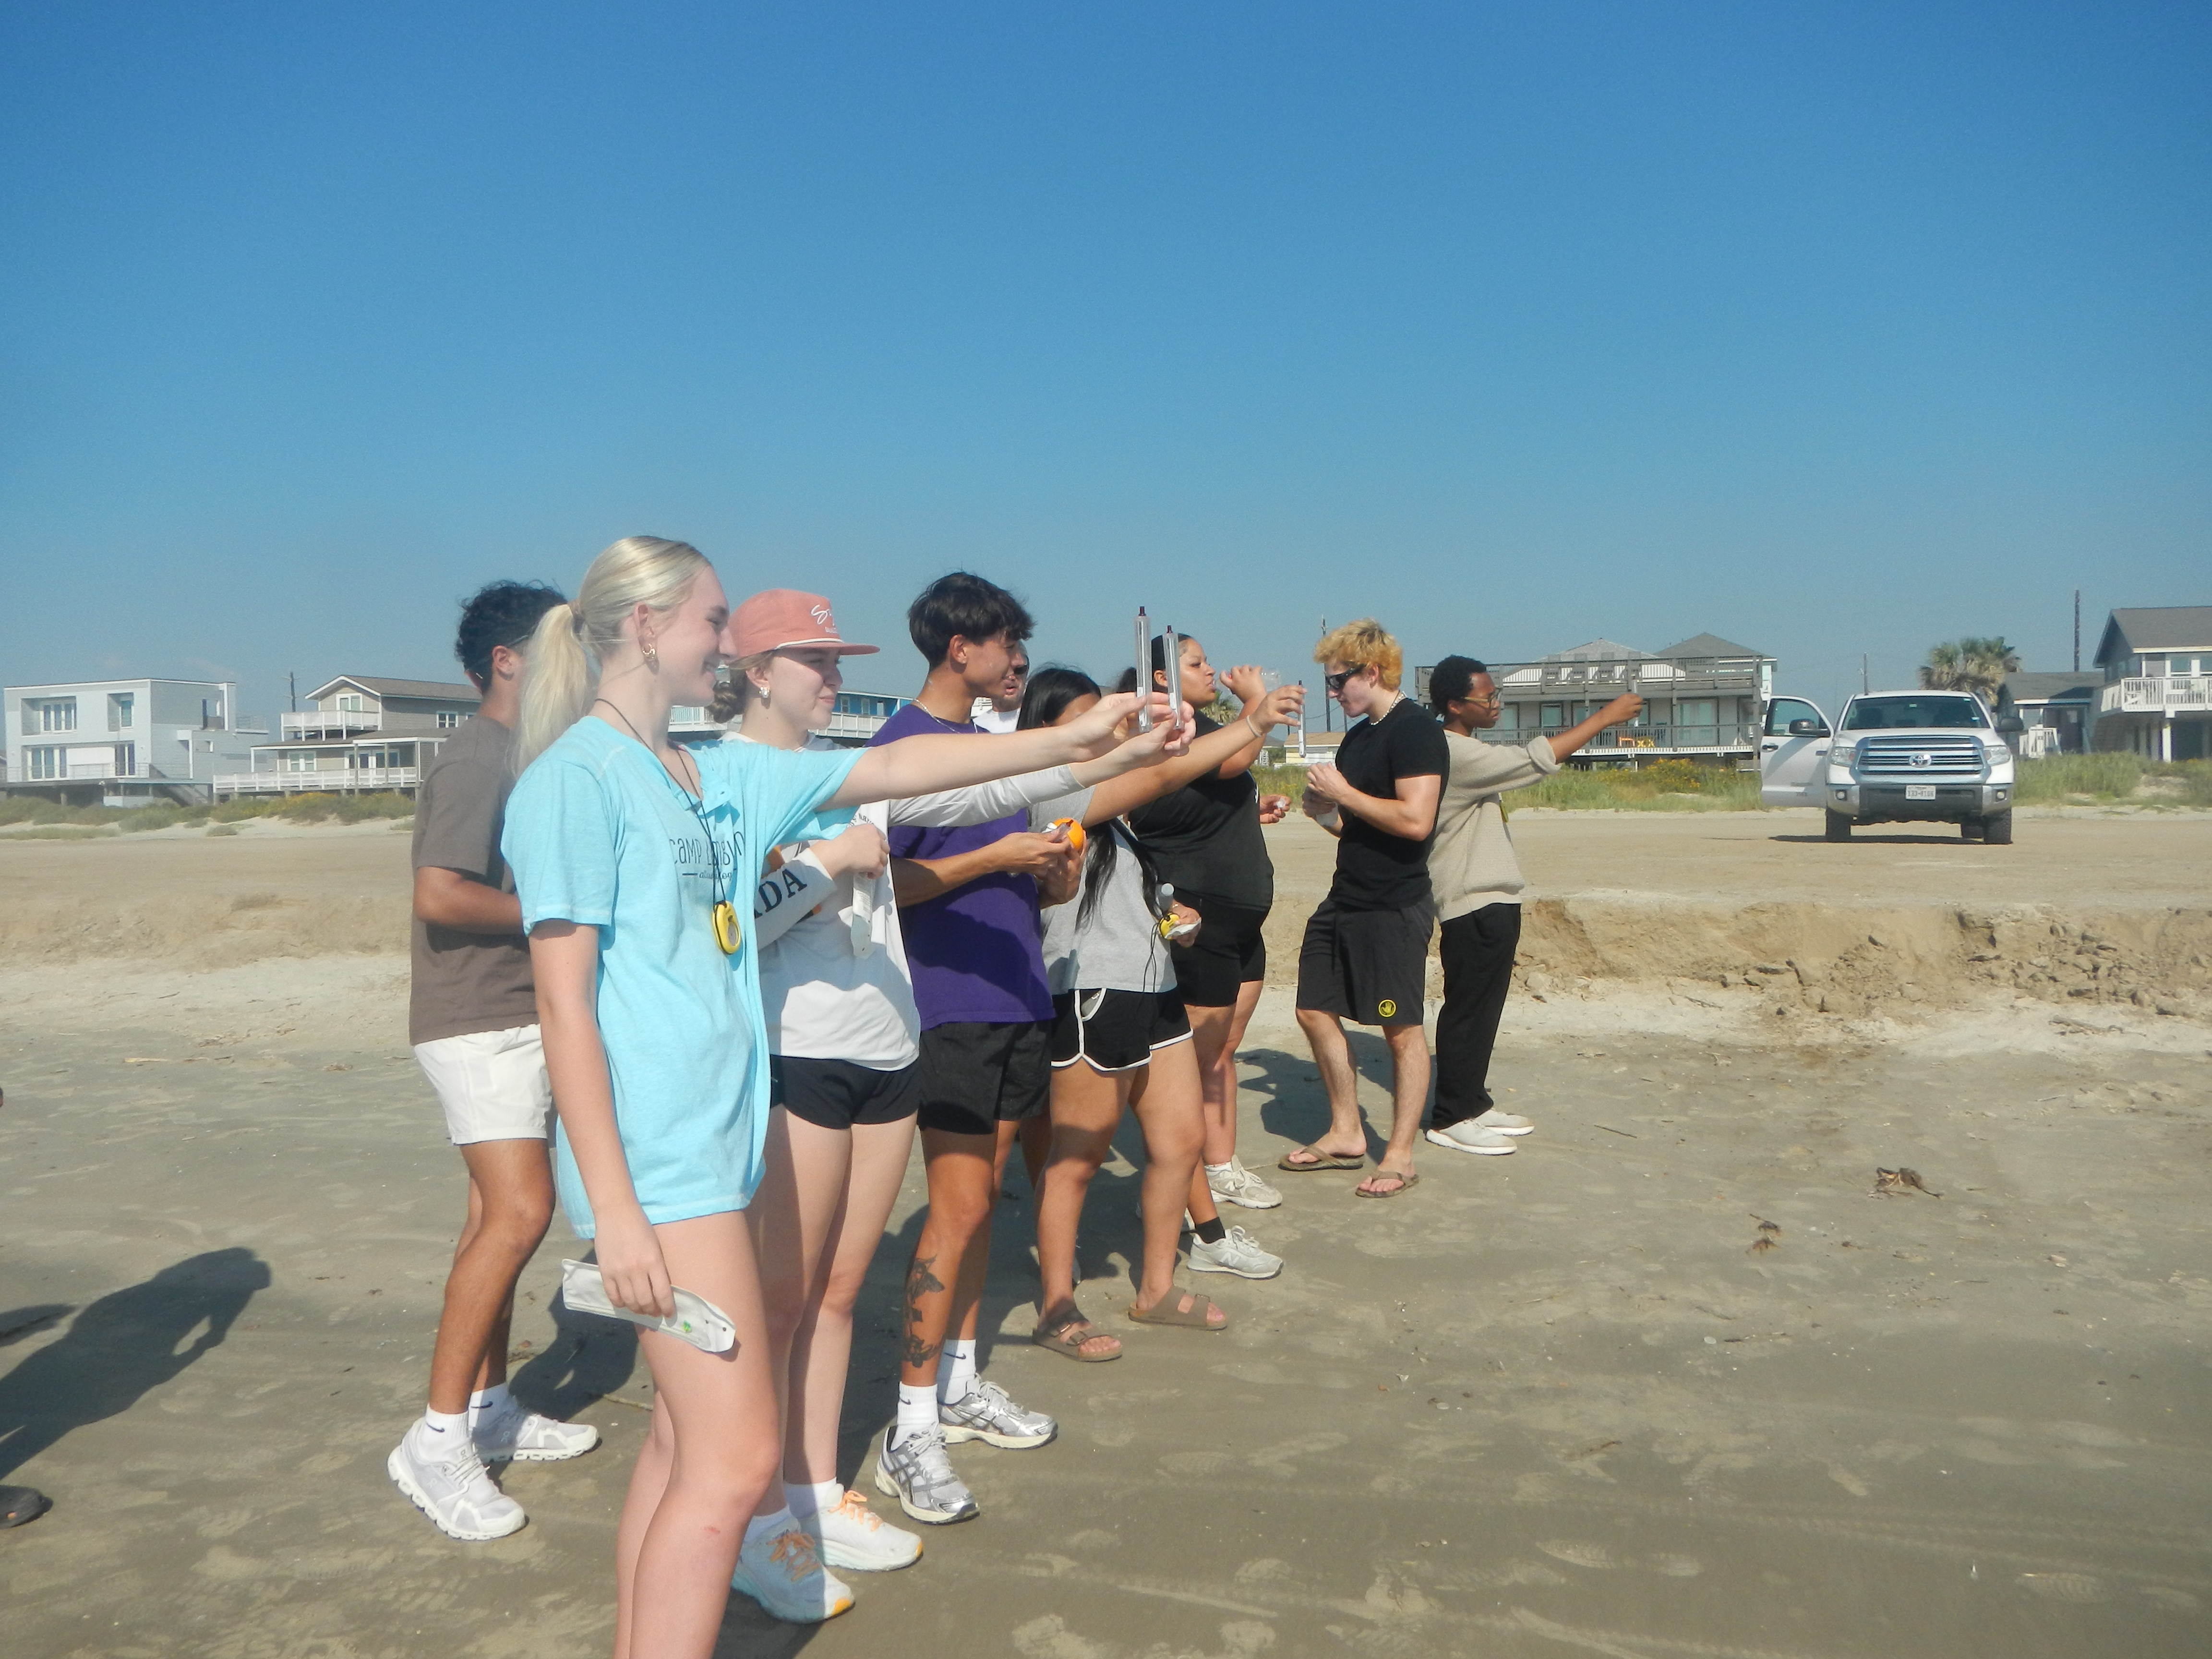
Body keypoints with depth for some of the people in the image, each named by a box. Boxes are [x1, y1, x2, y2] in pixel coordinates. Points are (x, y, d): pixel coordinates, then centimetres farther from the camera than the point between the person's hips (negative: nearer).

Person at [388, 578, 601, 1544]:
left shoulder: (519, 758, 15)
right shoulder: (479, 758, -15)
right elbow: (440, 895, -25)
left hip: (518, 1018, 10)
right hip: (480, 1021, -10)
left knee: (500, 1215, 14)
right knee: (519, 1213, -16)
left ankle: (489, 1409, 23)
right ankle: (437, 1439, -9)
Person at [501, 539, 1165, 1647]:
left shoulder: (722, 775, 14)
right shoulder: (576, 776, -9)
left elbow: (892, 768, 17)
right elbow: (564, 1003, -13)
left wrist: (1068, 742, 15)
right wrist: (613, 1207, -17)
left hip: (714, 1137, 8)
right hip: (654, 1157, -8)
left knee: (687, 1438, 14)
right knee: (735, 1456, -8)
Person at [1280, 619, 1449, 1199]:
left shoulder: (1416, 730, -14)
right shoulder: (1357, 737, 14)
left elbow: (1414, 820, -26)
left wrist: (1344, 794, -16)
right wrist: (1324, 812, 2)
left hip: (1395, 907, -10)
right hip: (1345, 901, 10)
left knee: (1403, 1030, 1)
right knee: (1316, 1012, 12)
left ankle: (1399, 1156, 12)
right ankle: (1346, 1135, 27)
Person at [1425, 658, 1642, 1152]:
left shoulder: (1465, 750, 15)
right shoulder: (1453, 753, -19)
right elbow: (1535, 761, -22)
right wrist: (1605, 717, -17)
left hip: (1492, 900, 10)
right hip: (1473, 904, -10)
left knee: (1482, 1009, 15)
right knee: (1468, 1010, -4)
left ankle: (1474, 1104, 24)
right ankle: (1450, 1119, 3)